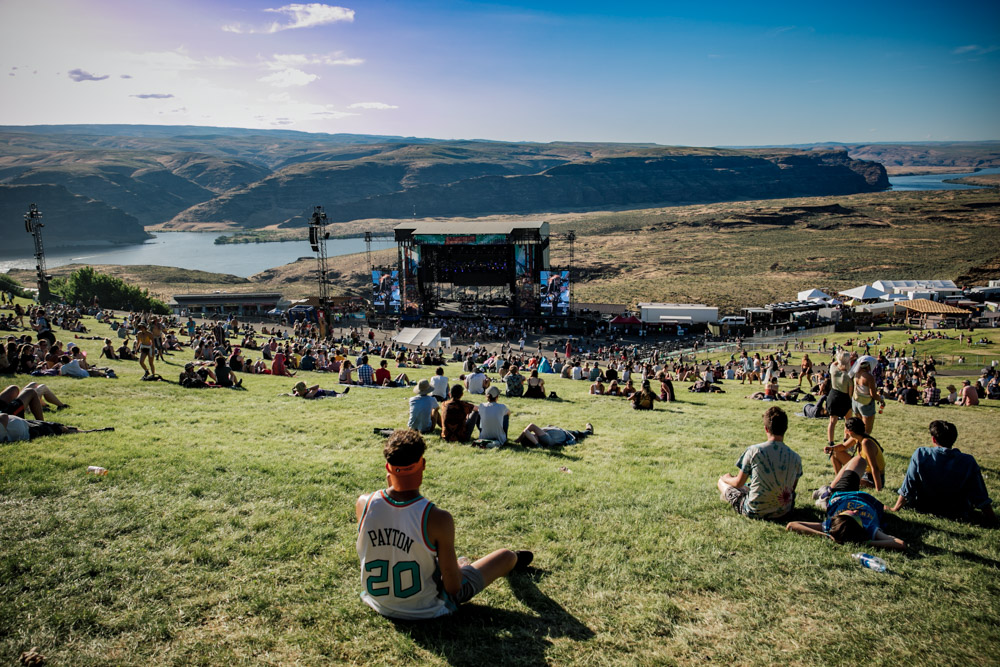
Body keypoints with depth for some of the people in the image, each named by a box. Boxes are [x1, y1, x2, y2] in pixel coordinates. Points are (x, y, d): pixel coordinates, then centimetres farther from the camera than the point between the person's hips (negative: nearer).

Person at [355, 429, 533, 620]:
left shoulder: (364, 504, -22)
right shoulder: (438, 519, -32)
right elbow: (453, 587, -21)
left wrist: (390, 485, -4)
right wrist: (459, 569, 1)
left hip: (377, 603, 4)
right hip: (427, 610, -4)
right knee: (505, 556, 16)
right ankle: (513, 563, 55)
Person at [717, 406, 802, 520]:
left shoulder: (753, 451, -18)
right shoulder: (796, 458, -10)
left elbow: (738, 483, -8)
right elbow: (792, 489, 4)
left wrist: (726, 478, 15)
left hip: (754, 512, -4)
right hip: (783, 512, 4)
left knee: (722, 481, 19)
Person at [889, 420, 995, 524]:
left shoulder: (920, 454, -17)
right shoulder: (968, 461, -15)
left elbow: (907, 489, -11)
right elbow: (982, 497, -11)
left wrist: (895, 509, 0)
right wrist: (992, 521, 1)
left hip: (925, 508, -1)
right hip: (958, 514, 1)